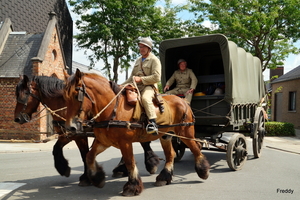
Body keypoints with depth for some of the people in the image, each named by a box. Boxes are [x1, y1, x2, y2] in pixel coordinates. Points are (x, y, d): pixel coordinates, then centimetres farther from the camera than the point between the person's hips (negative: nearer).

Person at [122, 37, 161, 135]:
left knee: (145, 98, -38)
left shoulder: (154, 60, 0)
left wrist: (141, 79, -18)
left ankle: (153, 123, -42)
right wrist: (121, 85, 17)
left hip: (148, 86, -8)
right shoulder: (138, 60, 24)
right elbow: (132, 77, 29)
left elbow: (156, 77, -13)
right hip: (135, 87, 8)